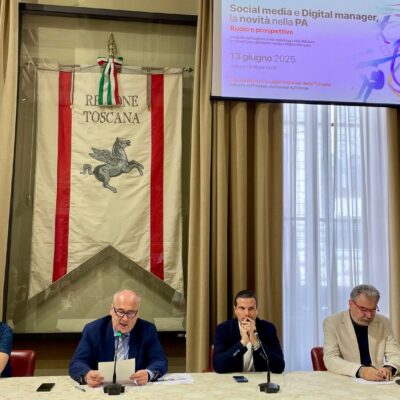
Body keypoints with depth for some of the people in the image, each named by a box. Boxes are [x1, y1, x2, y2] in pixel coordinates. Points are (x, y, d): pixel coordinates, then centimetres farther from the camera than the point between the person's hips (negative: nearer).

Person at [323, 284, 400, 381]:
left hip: (377, 381, 3)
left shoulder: (383, 323, 3)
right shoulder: (332, 322, -8)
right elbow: (330, 359, -16)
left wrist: (389, 368, -20)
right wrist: (360, 371, -31)